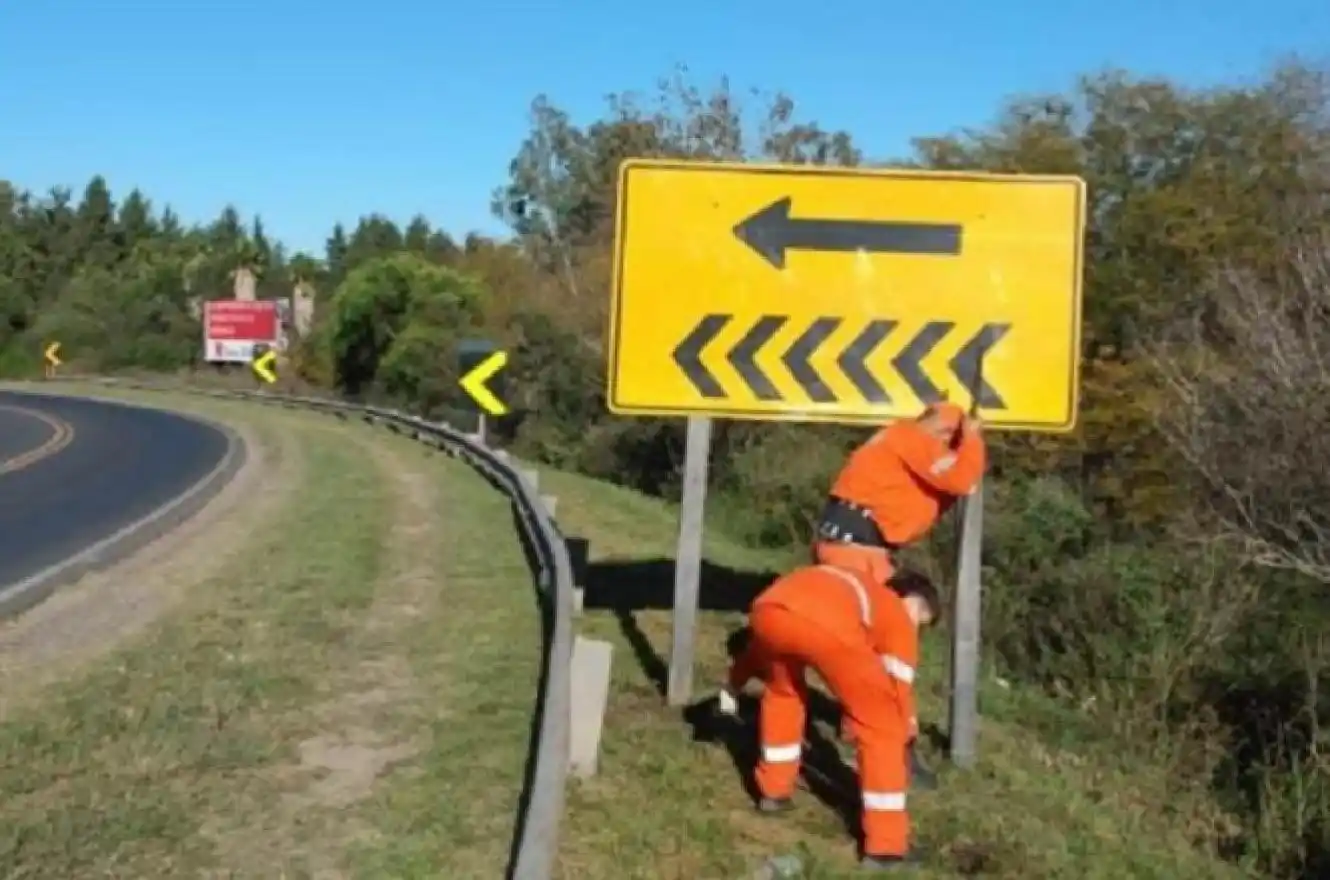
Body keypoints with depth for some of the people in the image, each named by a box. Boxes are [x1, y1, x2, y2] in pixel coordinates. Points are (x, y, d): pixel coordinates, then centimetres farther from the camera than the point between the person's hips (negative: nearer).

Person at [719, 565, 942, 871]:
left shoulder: (845, 584, 45)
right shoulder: (900, 616, 30)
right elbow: (898, 686, 21)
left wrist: (735, 681, 59)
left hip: (768, 610, 6)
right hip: (828, 625, -6)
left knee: (782, 689, 38)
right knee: (881, 724, 13)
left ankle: (774, 790, 44)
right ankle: (886, 845, 14)